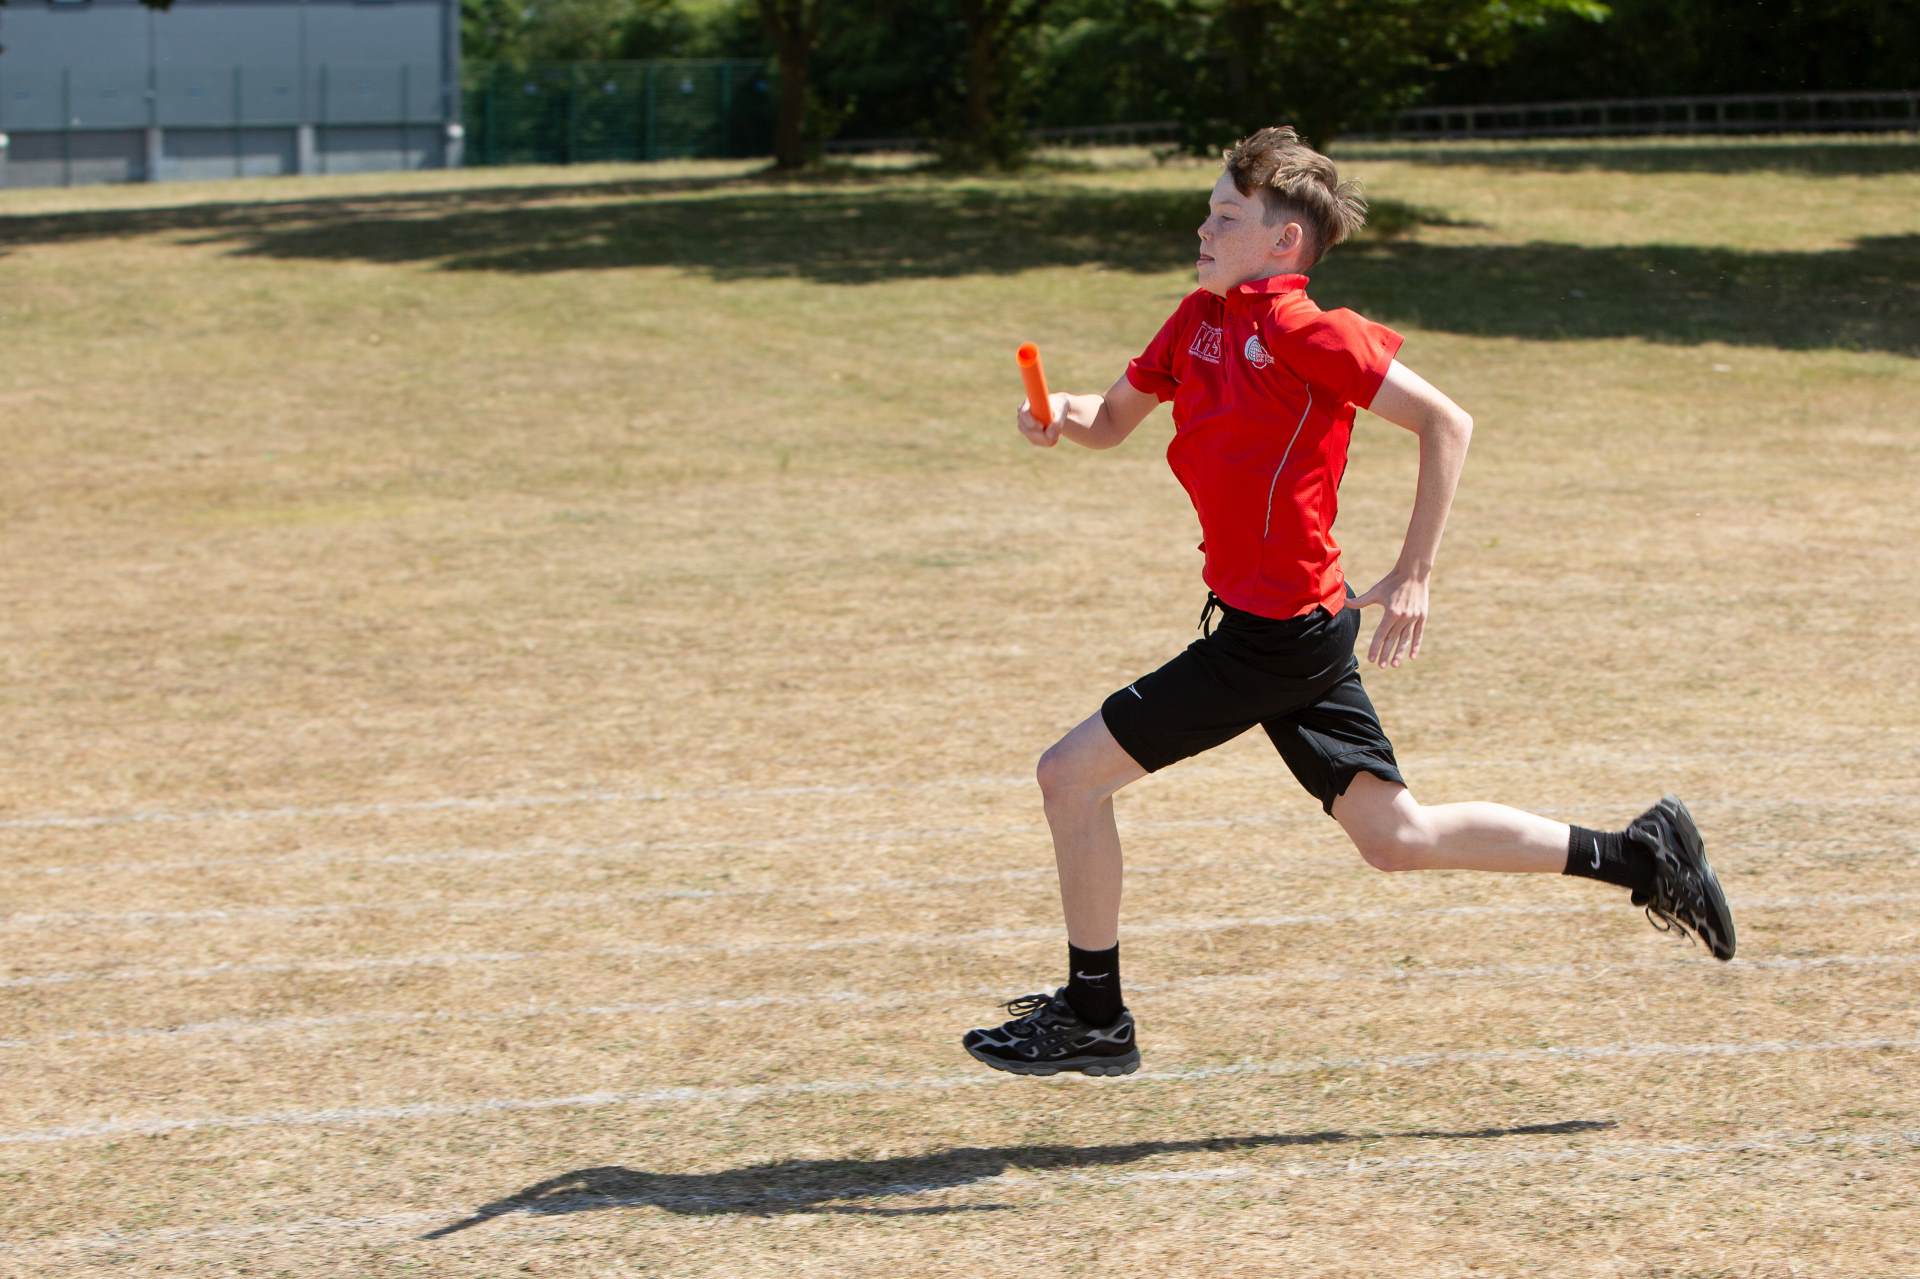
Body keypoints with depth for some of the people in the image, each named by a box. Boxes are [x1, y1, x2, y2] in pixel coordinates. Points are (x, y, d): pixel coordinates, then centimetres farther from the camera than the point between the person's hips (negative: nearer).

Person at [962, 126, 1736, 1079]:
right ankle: (1639, 856, 18)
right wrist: (1060, 416, -3)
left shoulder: (1302, 331, -16)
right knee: (1396, 837, 13)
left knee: (1070, 775, -4)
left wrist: (1414, 576, -18)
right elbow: (1113, 419, 20)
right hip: (1290, 628, 9)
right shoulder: (1201, 319, 9)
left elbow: (1445, 422, -16)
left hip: (1276, 634, -9)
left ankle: (1093, 1019, 8)